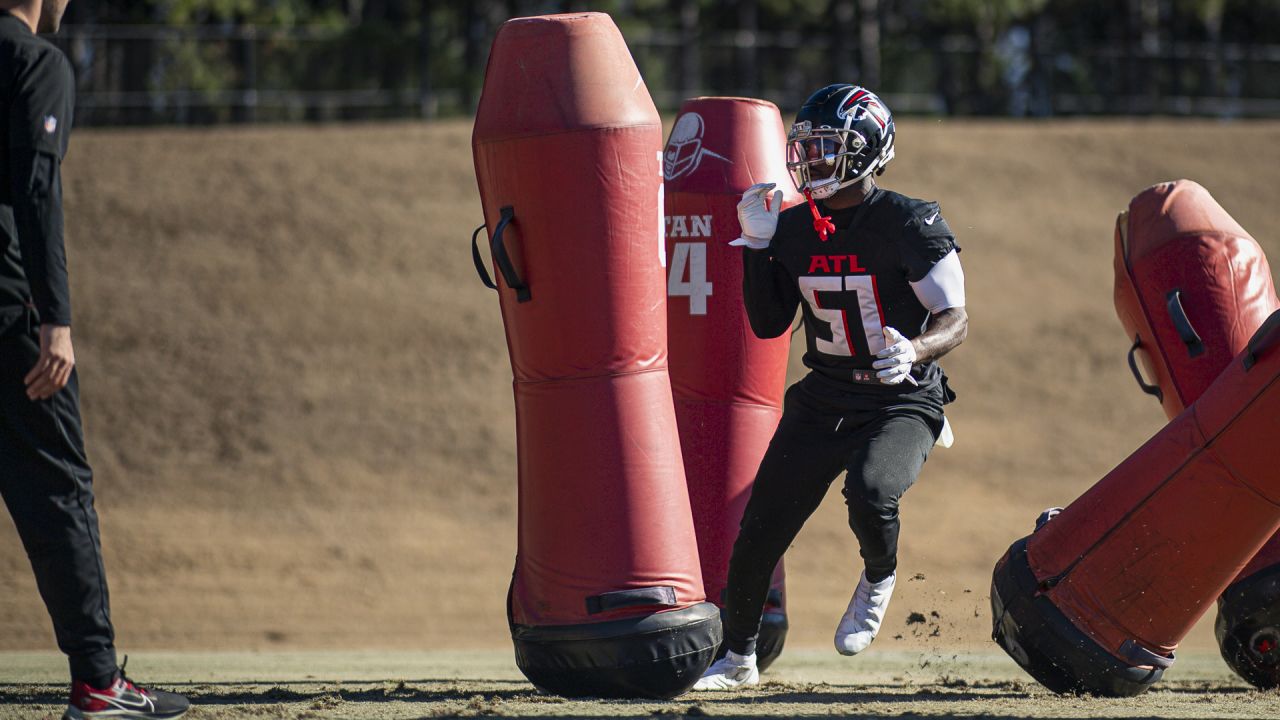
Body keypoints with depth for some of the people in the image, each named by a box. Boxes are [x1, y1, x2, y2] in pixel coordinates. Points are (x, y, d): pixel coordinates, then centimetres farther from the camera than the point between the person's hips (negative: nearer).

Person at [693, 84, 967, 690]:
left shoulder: (908, 224, -13)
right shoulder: (794, 228, 4)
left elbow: (955, 319, -16)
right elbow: (768, 324, 8)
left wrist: (913, 351, -37)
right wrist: (756, 245, -3)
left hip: (902, 401, -5)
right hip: (823, 400, 5)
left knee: (870, 492, -34)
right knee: (760, 530, 2)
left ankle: (879, 579, 1)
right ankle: (737, 658, 25)